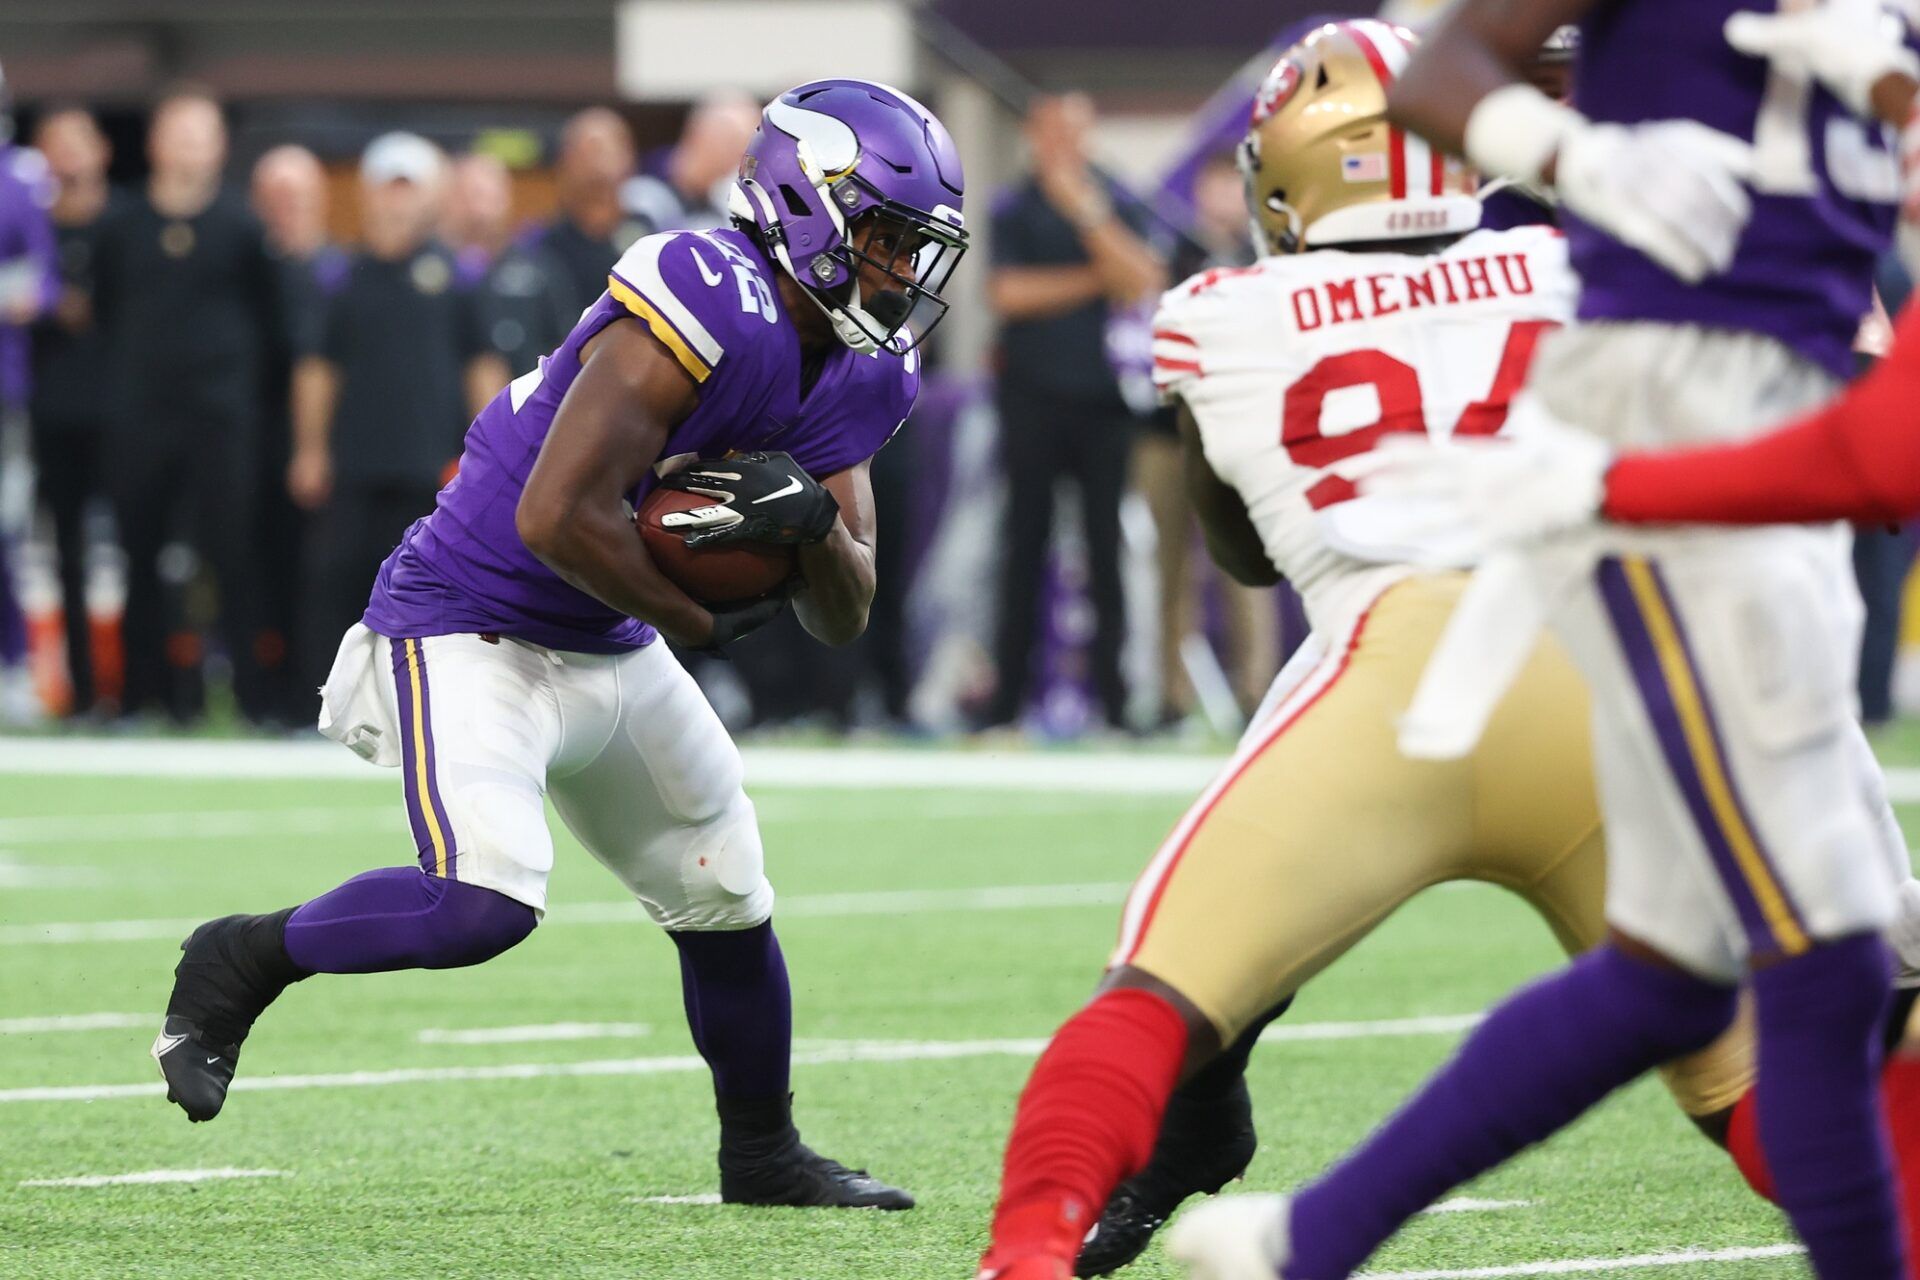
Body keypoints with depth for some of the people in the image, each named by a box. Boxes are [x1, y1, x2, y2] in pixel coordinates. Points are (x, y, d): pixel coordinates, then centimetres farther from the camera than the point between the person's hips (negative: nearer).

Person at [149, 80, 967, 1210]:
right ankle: (245, 961, -3)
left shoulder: (854, 378, 2)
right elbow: (557, 518, -30)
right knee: (486, 900, -26)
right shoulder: (710, 312, -26)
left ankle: (762, 1152, 37)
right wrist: (699, 621, -14)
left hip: (609, 654, 9)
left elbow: (844, 618, 6)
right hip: (470, 632, -9)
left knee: (728, 901, 16)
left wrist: (815, 521, -17)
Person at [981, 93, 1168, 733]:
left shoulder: (1116, 205, 9)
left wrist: (1087, 214, -12)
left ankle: (1113, 692, -1)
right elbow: (1009, 292, -6)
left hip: (1102, 397, 1)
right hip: (1033, 397, -1)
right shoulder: (1012, 211, 6)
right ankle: (1008, 693, 2)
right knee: (1025, 541, 0)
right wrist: (1094, 281, -4)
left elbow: (1142, 283, -6)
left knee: (1106, 542, -3)